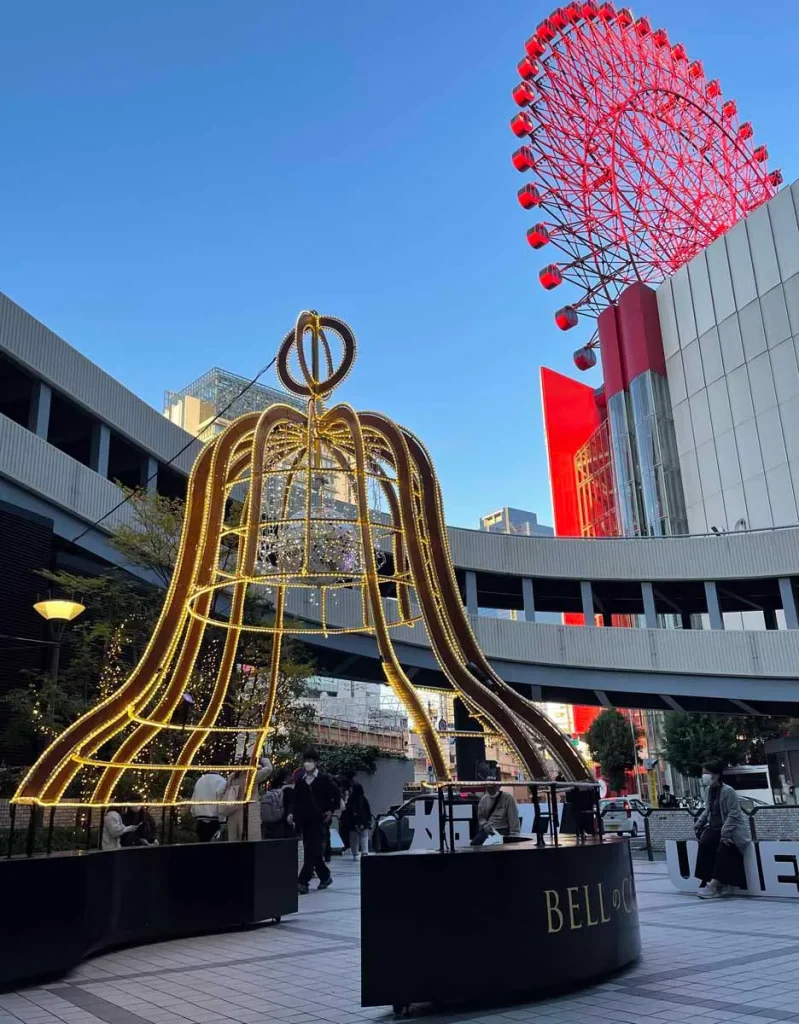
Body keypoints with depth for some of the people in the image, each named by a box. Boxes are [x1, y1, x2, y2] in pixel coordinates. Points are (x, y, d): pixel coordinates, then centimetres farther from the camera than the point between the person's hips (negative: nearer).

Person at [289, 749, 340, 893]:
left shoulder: (324, 779, -3)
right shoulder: (300, 781, 10)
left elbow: (337, 794, 1)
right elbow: (296, 800, 12)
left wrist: (331, 810, -3)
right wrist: (292, 813, -3)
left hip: (319, 820, -5)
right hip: (305, 820, 6)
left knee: (313, 851, -11)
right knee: (311, 851, 9)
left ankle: (303, 881, -14)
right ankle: (325, 877, 24)